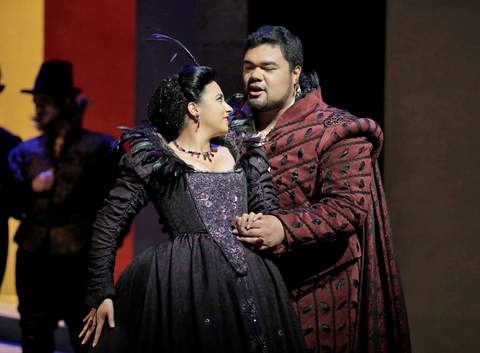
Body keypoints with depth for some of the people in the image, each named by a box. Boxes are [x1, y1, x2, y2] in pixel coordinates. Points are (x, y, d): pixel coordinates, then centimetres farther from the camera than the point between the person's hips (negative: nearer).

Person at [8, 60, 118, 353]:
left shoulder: (98, 147, 1)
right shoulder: (25, 152, 11)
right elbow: (10, 205, 7)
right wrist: (31, 188, -10)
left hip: (79, 262, -4)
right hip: (33, 260, 4)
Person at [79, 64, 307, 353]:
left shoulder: (243, 157, 20)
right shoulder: (153, 158, 4)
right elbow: (108, 225, 2)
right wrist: (102, 293, -3)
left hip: (247, 283, 5)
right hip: (183, 283, -5)